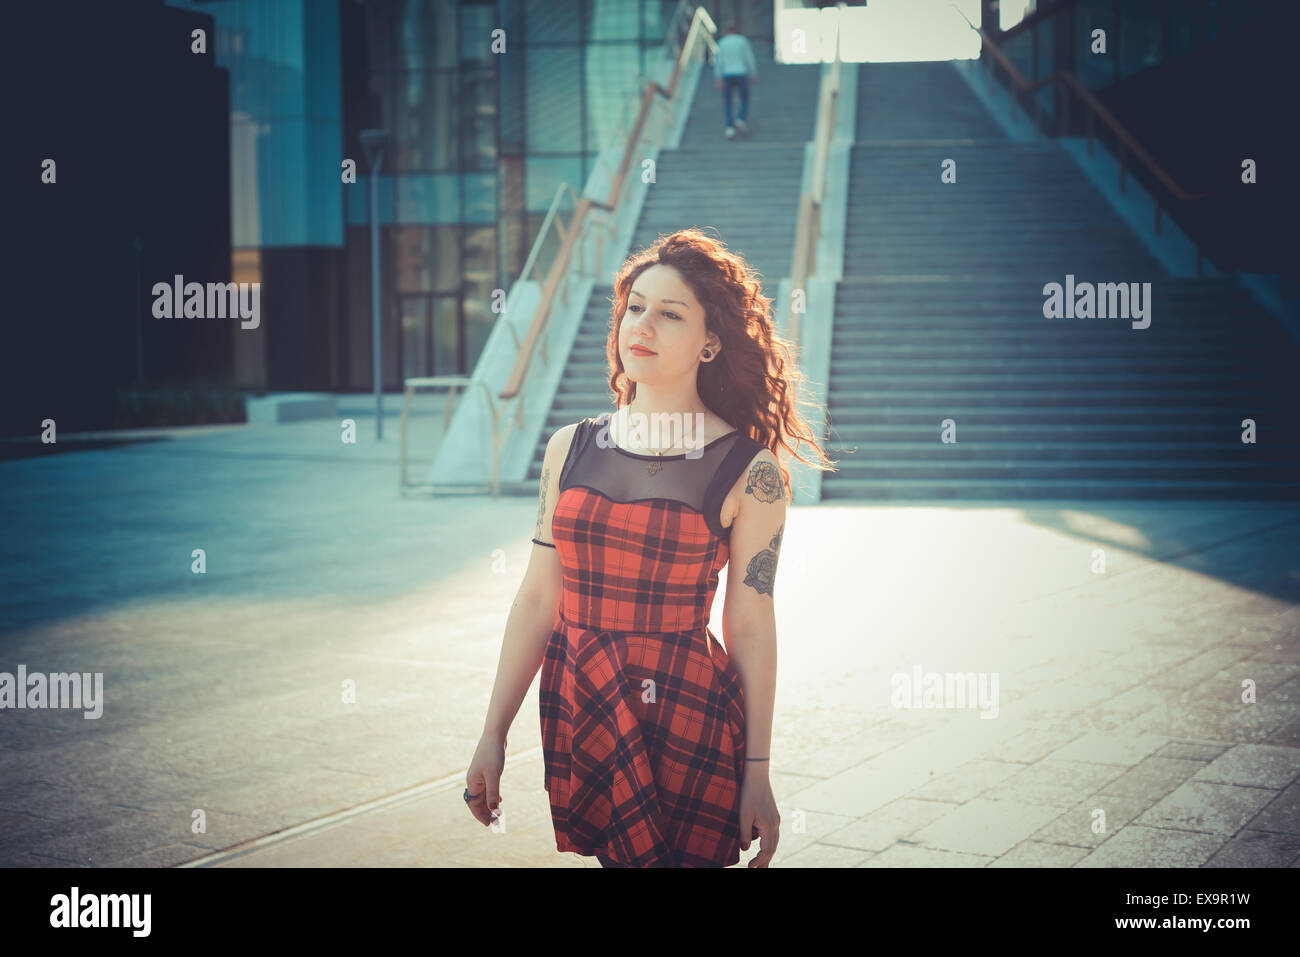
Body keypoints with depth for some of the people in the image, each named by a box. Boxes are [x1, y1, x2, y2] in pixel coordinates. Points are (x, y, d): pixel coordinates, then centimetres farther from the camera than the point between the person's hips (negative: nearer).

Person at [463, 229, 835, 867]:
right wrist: (492, 737, 4)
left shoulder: (749, 471, -7)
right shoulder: (571, 448, 4)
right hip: (574, 706, 4)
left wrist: (757, 773, -4)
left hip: (687, 712, -3)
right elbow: (537, 600, 5)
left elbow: (750, 628, -5)